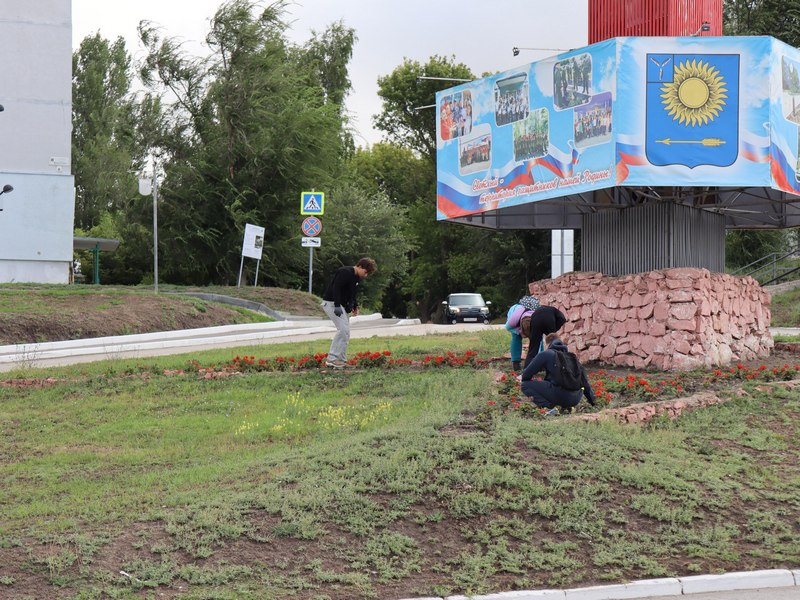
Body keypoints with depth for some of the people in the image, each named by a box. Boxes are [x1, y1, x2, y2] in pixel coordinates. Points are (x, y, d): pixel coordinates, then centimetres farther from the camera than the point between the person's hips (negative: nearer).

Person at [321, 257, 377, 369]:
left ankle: (341, 360, 14)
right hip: (331, 303, -10)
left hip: (341, 305, 10)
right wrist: (337, 306, -29)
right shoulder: (345, 272, -17)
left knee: (344, 332, 9)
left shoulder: (356, 277, 13)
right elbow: (336, 288, -25)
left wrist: (355, 306, 11)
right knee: (343, 329, -17)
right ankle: (332, 359, -17)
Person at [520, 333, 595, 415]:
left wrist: (523, 377, 30)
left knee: (525, 385, 3)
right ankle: (566, 406, 12)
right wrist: (592, 401, 33)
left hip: (561, 395, -7)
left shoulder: (545, 354, 4)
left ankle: (551, 407, -11)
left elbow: (526, 376, 5)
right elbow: (585, 380, 25)